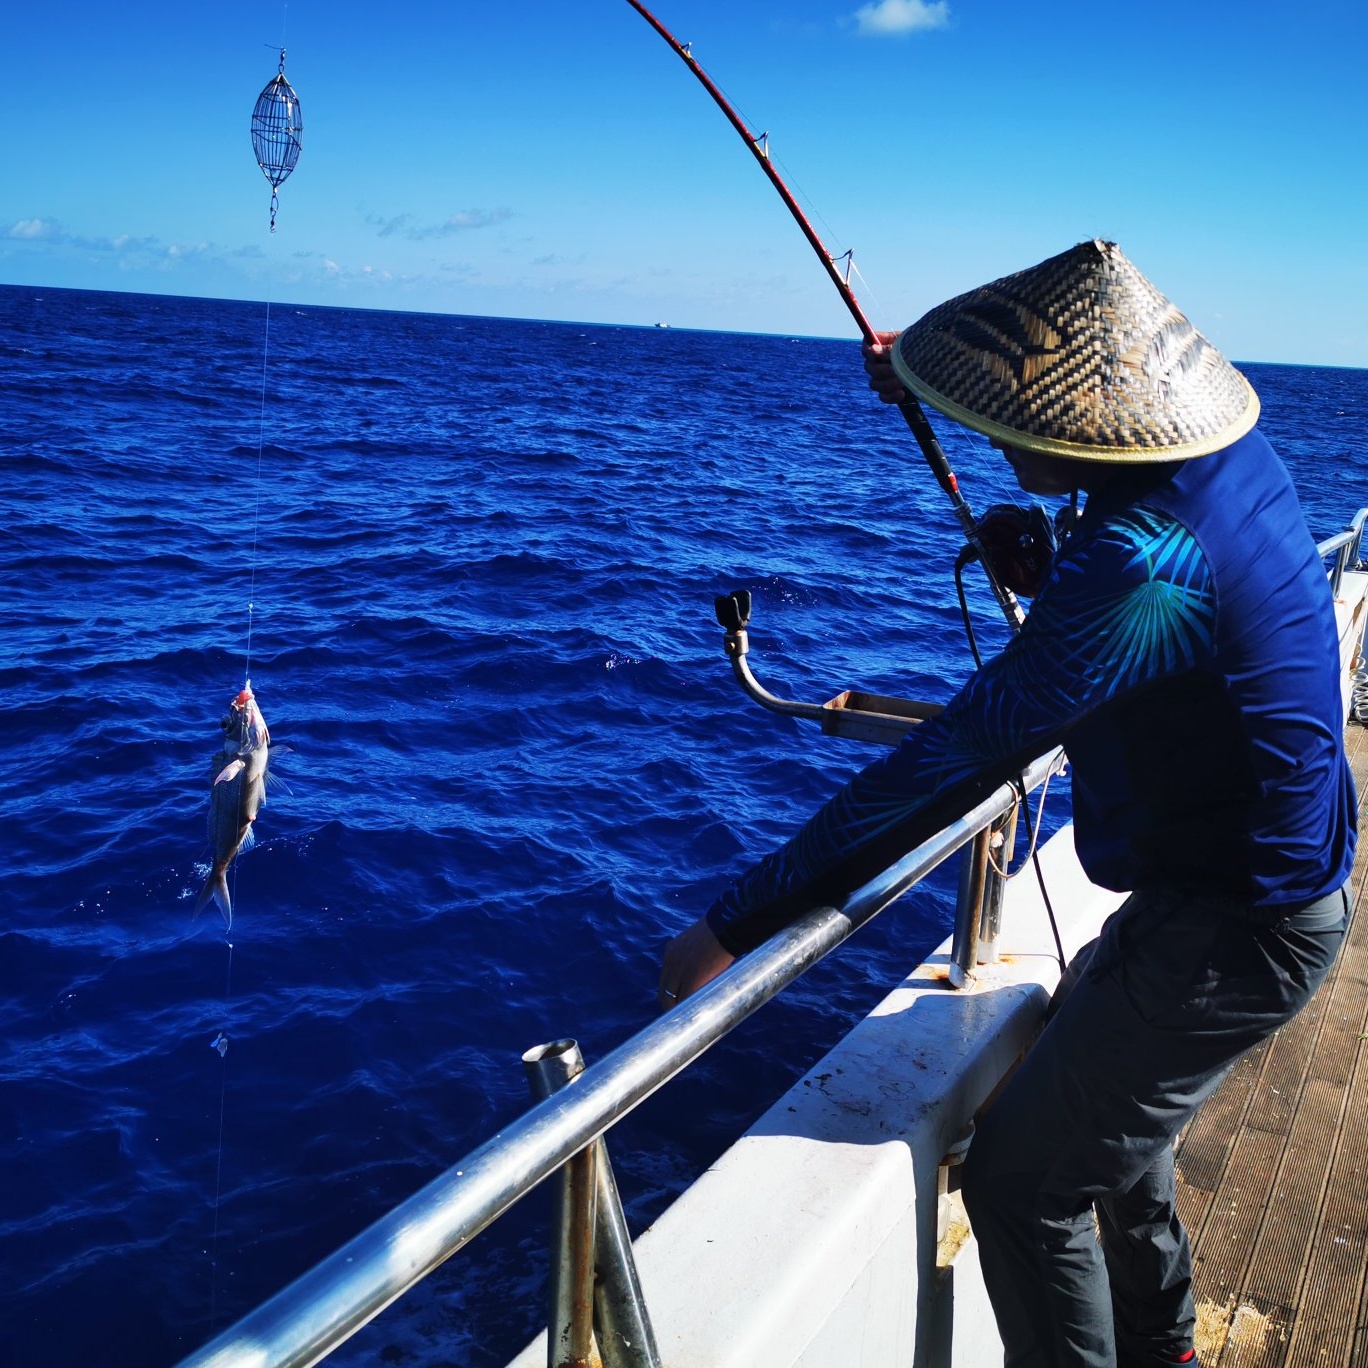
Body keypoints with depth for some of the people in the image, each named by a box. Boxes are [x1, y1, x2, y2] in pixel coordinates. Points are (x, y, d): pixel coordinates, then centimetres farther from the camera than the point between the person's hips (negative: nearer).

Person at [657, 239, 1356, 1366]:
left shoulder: (1143, 564, -33)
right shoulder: (1233, 454, -5)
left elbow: (958, 762, -35)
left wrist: (738, 924, -30)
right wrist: (926, 373, 21)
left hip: (1231, 934, -10)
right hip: (1284, 882, 10)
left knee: (1023, 1181, -2)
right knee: (1094, 1090, 27)